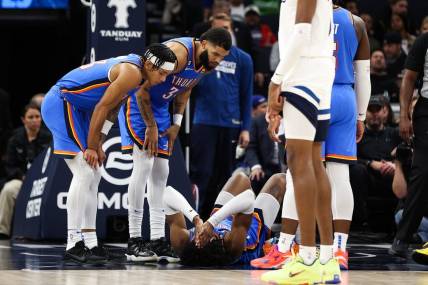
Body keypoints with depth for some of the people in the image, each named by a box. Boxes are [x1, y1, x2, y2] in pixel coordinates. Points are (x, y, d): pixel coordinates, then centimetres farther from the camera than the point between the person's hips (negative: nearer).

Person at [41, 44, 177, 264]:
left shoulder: (133, 69, 11)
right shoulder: (132, 73, -20)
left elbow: (112, 108, 14)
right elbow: (102, 108, -20)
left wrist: (97, 144, 8)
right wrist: (91, 147, -14)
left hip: (73, 107, 11)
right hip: (60, 103, -11)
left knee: (92, 176, 10)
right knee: (85, 173, -15)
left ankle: (89, 243, 11)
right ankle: (73, 244, -16)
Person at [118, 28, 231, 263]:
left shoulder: (205, 64, -2)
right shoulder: (178, 53, -29)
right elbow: (142, 89, -26)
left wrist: (176, 124, 8)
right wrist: (151, 127, -20)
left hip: (159, 108, 9)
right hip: (137, 102, -9)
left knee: (161, 171, 4)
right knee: (143, 163, -17)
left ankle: (157, 239, 6)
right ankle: (134, 240, -15)